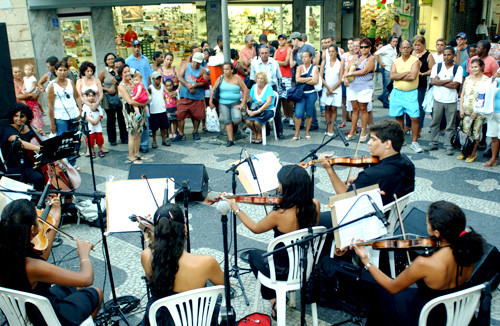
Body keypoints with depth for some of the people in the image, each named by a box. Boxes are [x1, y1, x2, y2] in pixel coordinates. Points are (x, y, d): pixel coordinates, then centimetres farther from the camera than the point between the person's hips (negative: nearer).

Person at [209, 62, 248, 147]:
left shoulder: (237, 78, -5)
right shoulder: (220, 78, 1)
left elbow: (245, 90, -5)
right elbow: (213, 90, 7)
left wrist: (242, 103, -10)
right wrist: (211, 102, 2)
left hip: (235, 103, -2)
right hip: (223, 103, 2)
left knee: (237, 119, -20)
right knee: (227, 121, -3)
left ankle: (235, 125, 18)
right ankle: (230, 140, 3)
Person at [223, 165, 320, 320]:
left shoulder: (279, 215, -32)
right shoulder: (314, 205, -17)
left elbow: (255, 228, -10)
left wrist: (235, 208, 1)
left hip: (283, 272, -5)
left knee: (254, 254, 26)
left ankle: (274, 299, 25)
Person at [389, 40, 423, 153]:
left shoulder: (415, 60, -3)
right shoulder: (396, 61, 9)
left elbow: (412, 76, -17)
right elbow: (391, 76, -6)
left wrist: (398, 76, -7)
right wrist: (406, 73, -13)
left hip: (411, 93, -3)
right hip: (397, 92, 4)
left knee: (415, 117, -8)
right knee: (399, 116, 10)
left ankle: (414, 142, 0)